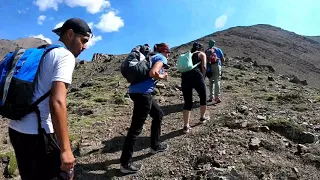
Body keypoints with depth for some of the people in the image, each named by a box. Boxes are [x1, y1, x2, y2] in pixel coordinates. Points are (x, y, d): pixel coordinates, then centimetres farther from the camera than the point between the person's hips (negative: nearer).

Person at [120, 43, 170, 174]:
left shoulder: (152, 57, 25)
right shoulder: (161, 58, 0)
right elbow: (153, 73, -19)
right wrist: (162, 76, 0)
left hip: (137, 90, 10)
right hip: (142, 92, -9)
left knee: (158, 114, 23)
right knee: (136, 127, -4)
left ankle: (155, 146, 33)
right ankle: (125, 163, 4)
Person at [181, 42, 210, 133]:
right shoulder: (202, 54, 16)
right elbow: (204, 66, 0)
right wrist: (203, 77, 13)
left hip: (185, 77, 4)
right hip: (196, 75, -4)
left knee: (187, 102, 9)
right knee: (203, 97, 21)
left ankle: (186, 126, 4)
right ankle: (202, 117, 36)